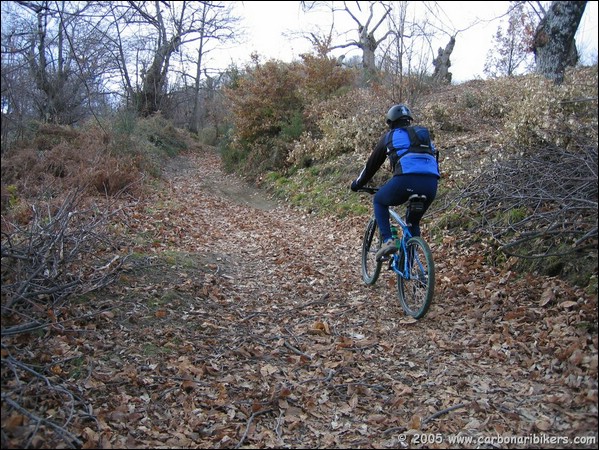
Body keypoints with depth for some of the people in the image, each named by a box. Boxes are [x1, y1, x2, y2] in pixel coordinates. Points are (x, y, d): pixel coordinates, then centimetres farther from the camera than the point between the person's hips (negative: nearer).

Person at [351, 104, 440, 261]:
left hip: (406, 179, -4)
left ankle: (388, 241, 7)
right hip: (431, 184, 4)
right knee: (413, 221, 28)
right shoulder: (424, 133, 32)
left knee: (379, 201, 26)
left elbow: (372, 164, 30)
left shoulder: (389, 136, 22)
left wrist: (357, 184, 44)